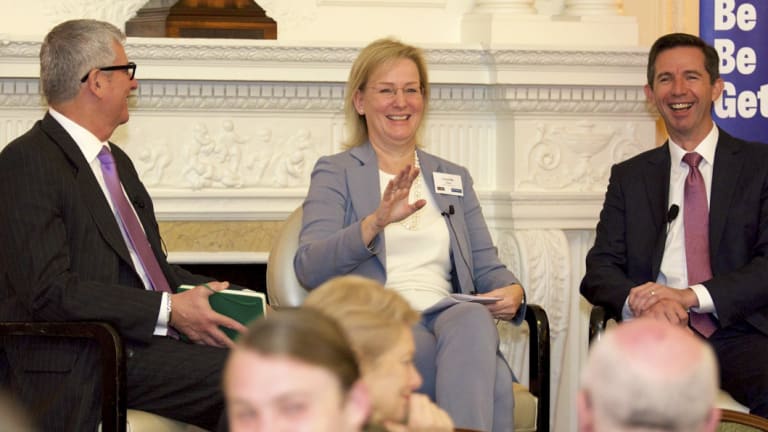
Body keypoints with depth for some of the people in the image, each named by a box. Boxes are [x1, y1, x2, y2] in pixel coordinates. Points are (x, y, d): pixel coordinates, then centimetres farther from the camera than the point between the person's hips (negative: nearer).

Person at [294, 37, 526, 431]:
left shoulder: (454, 179, 25)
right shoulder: (335, 173, 10)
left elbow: (486, 266, 21)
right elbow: (309, 268, -6)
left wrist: (512, 291, -5)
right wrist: (376, 221, -24)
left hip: (451, 320, 4)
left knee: (473, 319, -37)